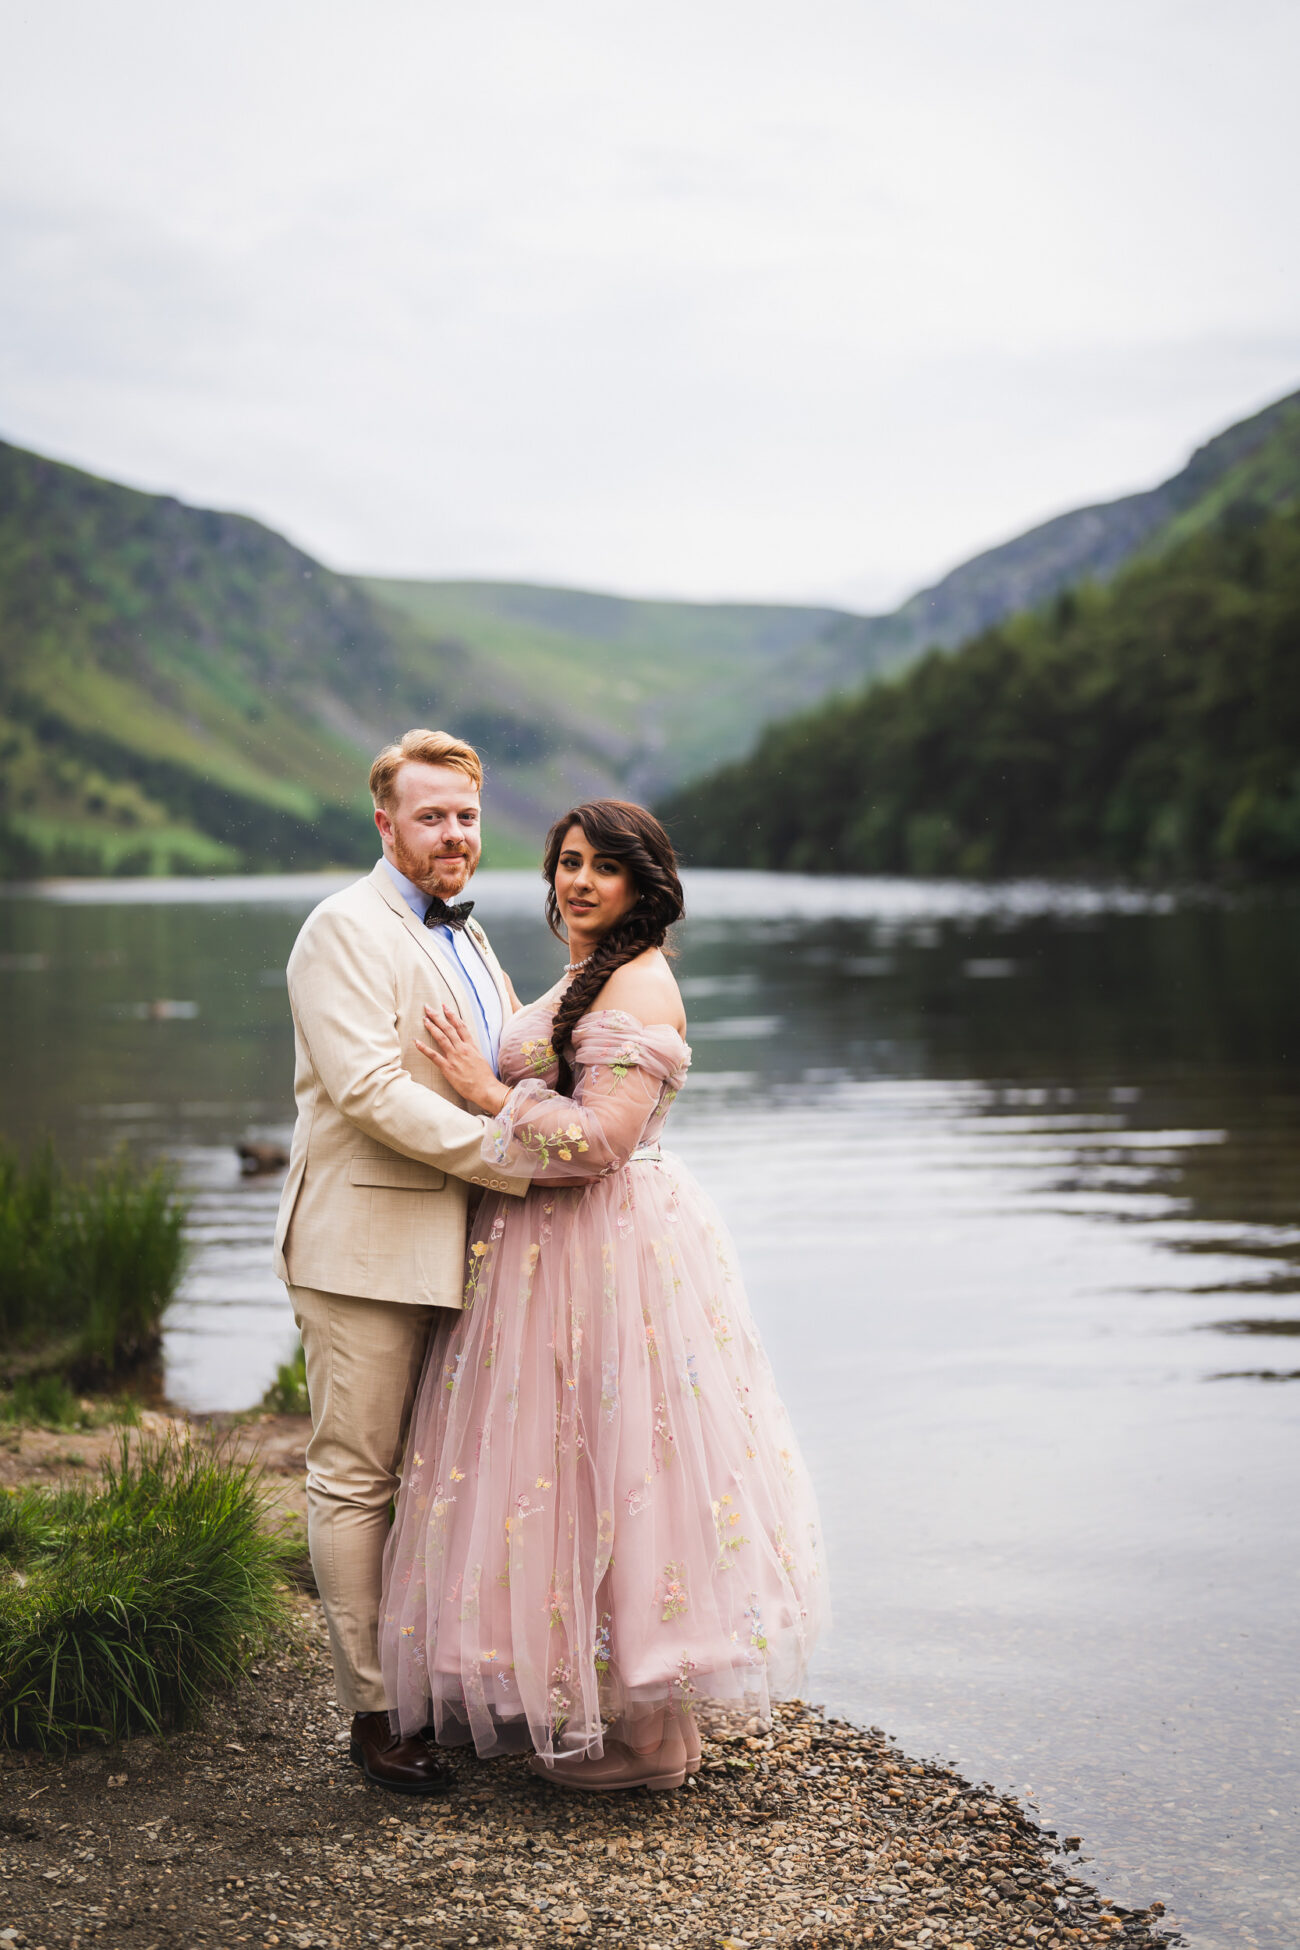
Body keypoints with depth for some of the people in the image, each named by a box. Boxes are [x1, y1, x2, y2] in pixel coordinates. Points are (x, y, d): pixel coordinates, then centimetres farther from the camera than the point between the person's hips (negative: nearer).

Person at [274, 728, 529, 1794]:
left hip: (456, 1250, 8)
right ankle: (373, 1710, 8)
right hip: (367, 1246, -8)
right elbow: (369, 1088, -21)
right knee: (357, 1478, 0)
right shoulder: (347, 929, -10)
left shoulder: (467, 940, 19)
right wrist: (514, 1159, -20)